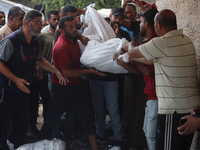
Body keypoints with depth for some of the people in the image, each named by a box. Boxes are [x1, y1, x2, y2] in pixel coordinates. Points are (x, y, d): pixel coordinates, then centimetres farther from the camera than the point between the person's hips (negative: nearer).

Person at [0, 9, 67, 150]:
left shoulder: (35, 41, 5)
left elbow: (39, 60, 19)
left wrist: (56, 71, 9)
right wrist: (16, 80, -27)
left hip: (24, 89, 7)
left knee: (22, 125, 15)